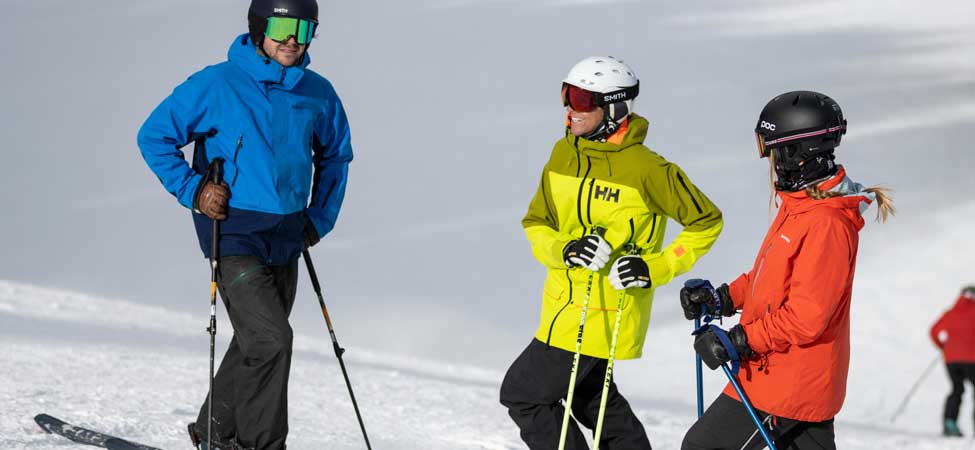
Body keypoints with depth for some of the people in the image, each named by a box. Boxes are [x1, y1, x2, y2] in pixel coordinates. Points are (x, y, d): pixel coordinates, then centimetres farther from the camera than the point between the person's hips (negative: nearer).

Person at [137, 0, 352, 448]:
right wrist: (193, 190, -11)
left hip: (285, 238, 6)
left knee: (257, 343, 14)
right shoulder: (217, 85, -10)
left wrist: (319, 219, 13)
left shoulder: (318, 94, 5)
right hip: (233, 231, -6)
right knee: (271, 340, -16)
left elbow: (335, 156, 22)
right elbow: (155, 136, -2)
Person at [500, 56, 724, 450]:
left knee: (523, 393, -3)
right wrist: (565, 250, -17)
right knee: (589, 396, 24)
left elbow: (706, 222, -10)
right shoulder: (564, 153, 1)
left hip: (606, 314, -8)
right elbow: (536, 224, 5)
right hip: (564, 303, 8)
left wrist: (655, 269, -19)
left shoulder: (647, 169, -19)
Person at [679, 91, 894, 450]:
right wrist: (724, 299, 9)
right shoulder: (800, 206, 9)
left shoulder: (825, 225, -23)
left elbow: (805, 316, -27)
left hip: (787, 383, -10)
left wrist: (738, 342, -22)